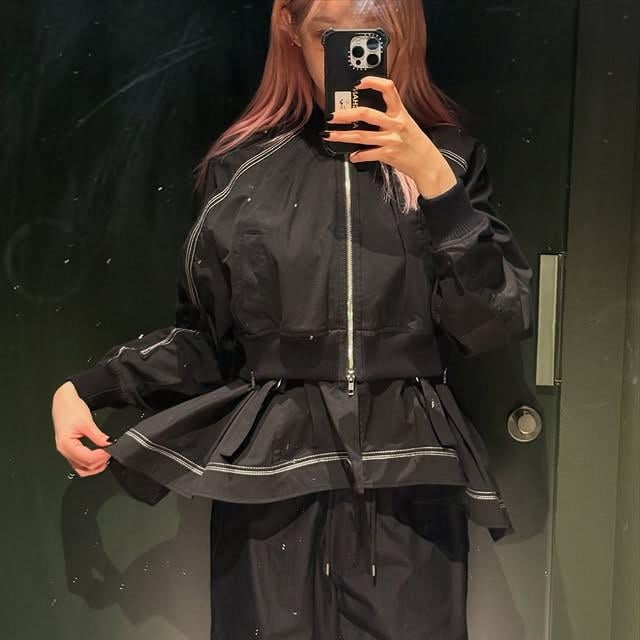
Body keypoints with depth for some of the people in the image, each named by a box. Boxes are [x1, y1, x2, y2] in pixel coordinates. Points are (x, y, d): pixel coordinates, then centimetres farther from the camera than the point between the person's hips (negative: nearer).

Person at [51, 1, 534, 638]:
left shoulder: (451, 156, 4)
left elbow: (499, 320, -5)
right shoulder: (243, 165, 3)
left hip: (408, 475, 0)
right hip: (270, 473, 0)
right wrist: (87, 387, -3)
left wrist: (432, 178, -14)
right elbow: (205, 332, 8)